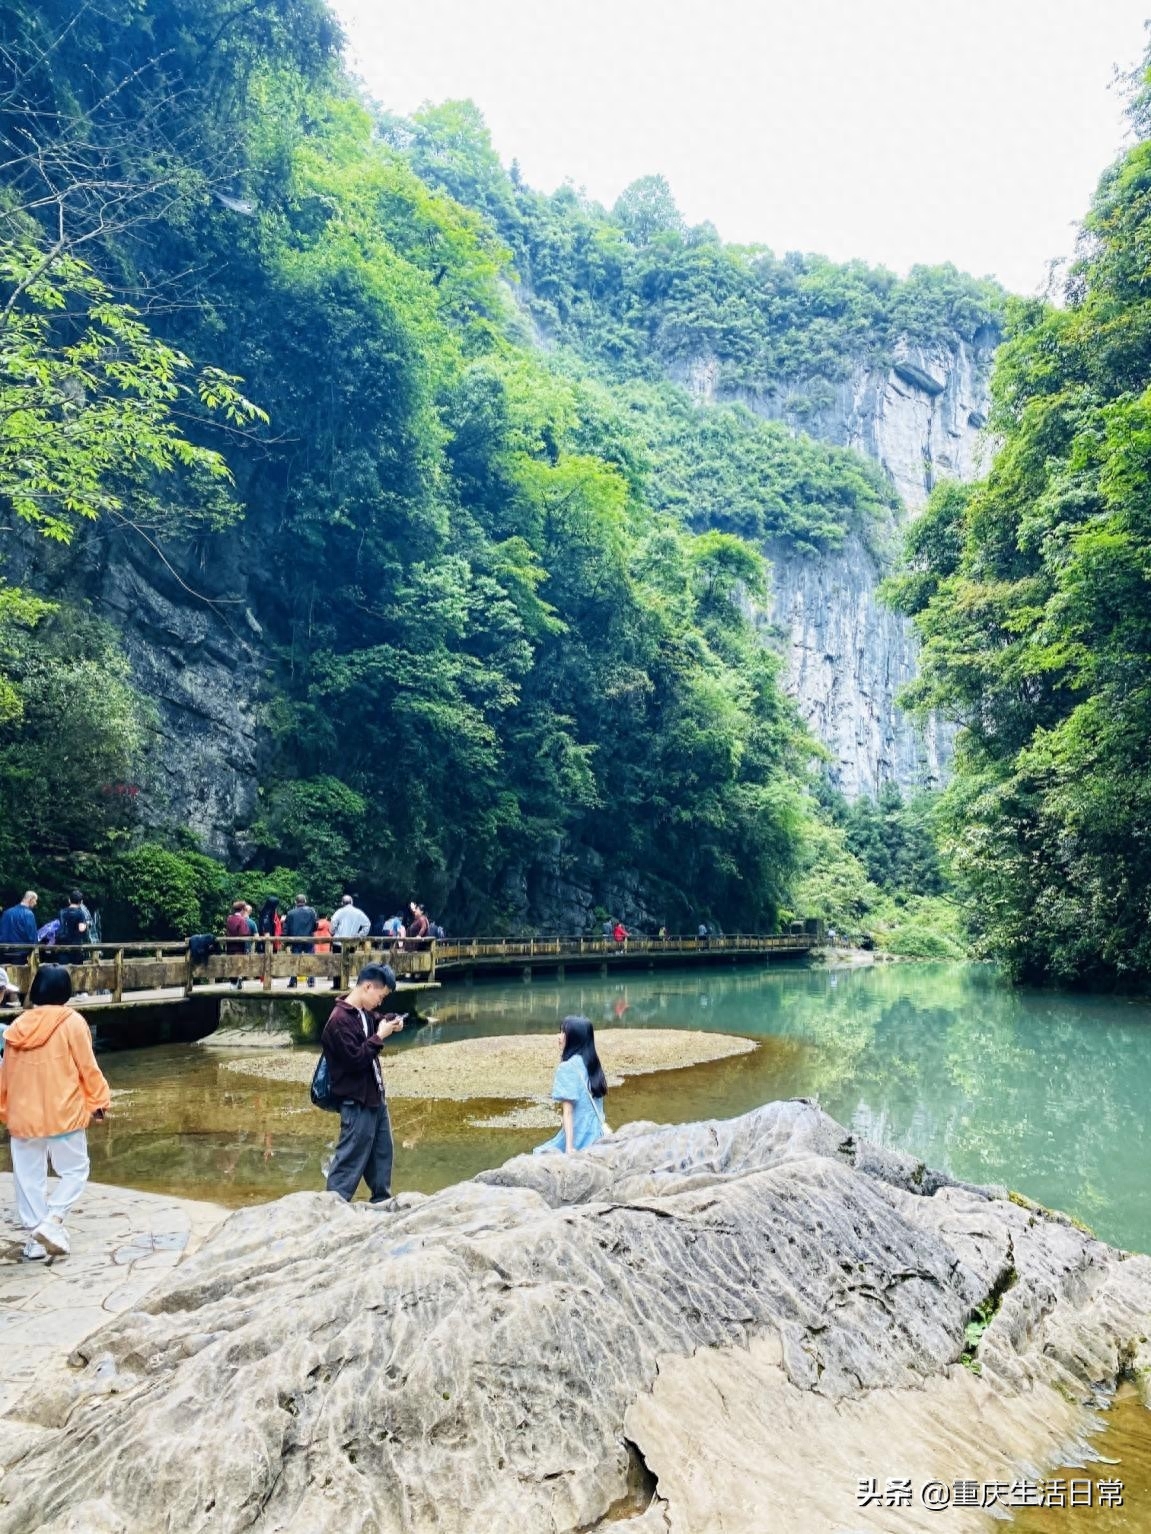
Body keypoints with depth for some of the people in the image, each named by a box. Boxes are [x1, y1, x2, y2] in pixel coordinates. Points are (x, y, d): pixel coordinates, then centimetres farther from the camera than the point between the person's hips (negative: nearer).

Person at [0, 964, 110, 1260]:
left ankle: (36, 1238, 16)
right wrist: (99, 1100, 3)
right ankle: (52, 1222, -6)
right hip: (63, 1112, -4)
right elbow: (87, 1067, -8)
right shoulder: (71, 1022, -9)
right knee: (75, 1170, 10)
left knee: (29, 1177, 12)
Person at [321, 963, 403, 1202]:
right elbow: (355, 1060, -25)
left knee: (382, 1153, 20)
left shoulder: (364, 1013, 4)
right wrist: (379, 1037, -19)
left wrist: (389, 1022, 3)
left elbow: (375, 1023, 25)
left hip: (375, 1096, 10)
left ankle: (382, 1202, 33)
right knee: (350, 1160, -2)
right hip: (357, 1102, -10)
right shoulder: (340, 1020, -22)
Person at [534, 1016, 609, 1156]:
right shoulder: (591, 1063, 9)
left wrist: (569, 1147, -18)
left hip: (580, 1138, -8)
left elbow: (568, 1111, -17)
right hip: (596, 1136, 8)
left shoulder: (567, 1067, -13)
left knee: (541, 1155, 3)